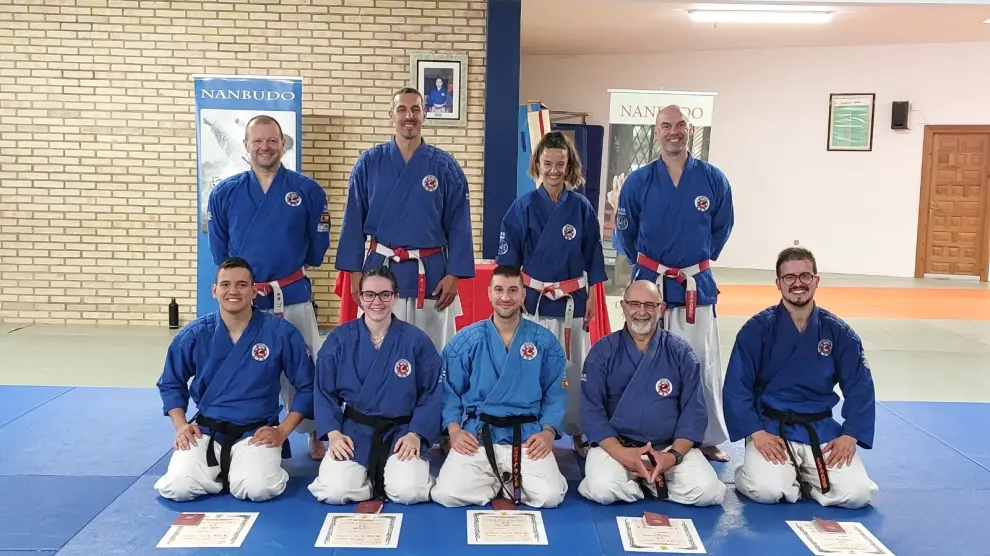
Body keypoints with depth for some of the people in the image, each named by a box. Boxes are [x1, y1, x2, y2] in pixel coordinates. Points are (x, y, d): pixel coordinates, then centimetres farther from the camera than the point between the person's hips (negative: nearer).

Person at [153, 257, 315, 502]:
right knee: (176, 488, -21)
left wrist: (283, 430, -8)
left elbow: (306, 386, 0)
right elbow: (170, 384, 14)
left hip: (256, 433, -2)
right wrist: (180, 425, -1)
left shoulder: (280, 332, -8)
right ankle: (220, 470, 11)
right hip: (205, 430, 2)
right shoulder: (194, 335, -1)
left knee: (257, 489, -28)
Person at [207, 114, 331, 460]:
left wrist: (293, 272, 7)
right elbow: (218, 250, 9)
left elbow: (318, 245, 5)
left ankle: (316, 435, 20)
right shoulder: (225, 193, 1)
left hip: (293, 297, -1)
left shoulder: (307, 191, -2)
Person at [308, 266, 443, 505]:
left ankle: (385, 475, 11)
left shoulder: (416, 340, -4)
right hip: (352, 431, 1)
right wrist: (334, 433, -11)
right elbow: (324, 392, 2)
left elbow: (431, 394, -1)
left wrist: (415, 434, -13)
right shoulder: (339, 338, -1)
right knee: (333, 492, -23)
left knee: (409, 492, -24)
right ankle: (370, 477, 11)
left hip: (401, 431, 0)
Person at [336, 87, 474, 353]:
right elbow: (354, 222, 3)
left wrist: (453, 274, -6)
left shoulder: (444, 166, 0)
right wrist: (355, 271, -1)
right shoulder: (369, 162, 1)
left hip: (431, 272, 0)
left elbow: (458, 226, 0)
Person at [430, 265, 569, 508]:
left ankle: (511, 483, 12)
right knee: (448, 494, -21)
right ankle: (494, 482, 11)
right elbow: (450, 390, 6)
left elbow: (555, 393, 5)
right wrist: (454, 429, -8)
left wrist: (548, 431, -9)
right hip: (476, 435, 0)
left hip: (527, 436, 0)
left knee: (550, 496, -22)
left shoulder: (545, 341, 5)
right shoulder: (466, 339, 4)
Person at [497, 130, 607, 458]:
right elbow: (508, 258, -1)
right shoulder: (523, 207, -4)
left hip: (572, 301, 1)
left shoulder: (582, 208, 0)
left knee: (574, 367, 9)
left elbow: (592, 257, 6)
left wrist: (590, 298, 4)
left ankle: (578, 432, 23)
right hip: (533, 298, -1)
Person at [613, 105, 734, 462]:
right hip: (649, 284, -1)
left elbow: (721, 229, 11)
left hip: (697, 286, 1)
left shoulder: (713, 180, -3)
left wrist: (698, 261, 12)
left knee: (704, 366, 7)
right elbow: (624, 235, 5)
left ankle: (710, 439, 22)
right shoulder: (638, 182, -6)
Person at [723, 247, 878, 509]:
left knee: (857, 494, -15)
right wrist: (755, 432, -18)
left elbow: (859, 387, 3)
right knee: (768, 490, -28)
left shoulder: (838, 332, 1)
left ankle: (806, 477, 16)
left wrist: (850, 435, -8)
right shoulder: (757, 329, -7)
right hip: (770, 428, -3)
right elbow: (736, 387, -9)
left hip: (821, 429, 3)